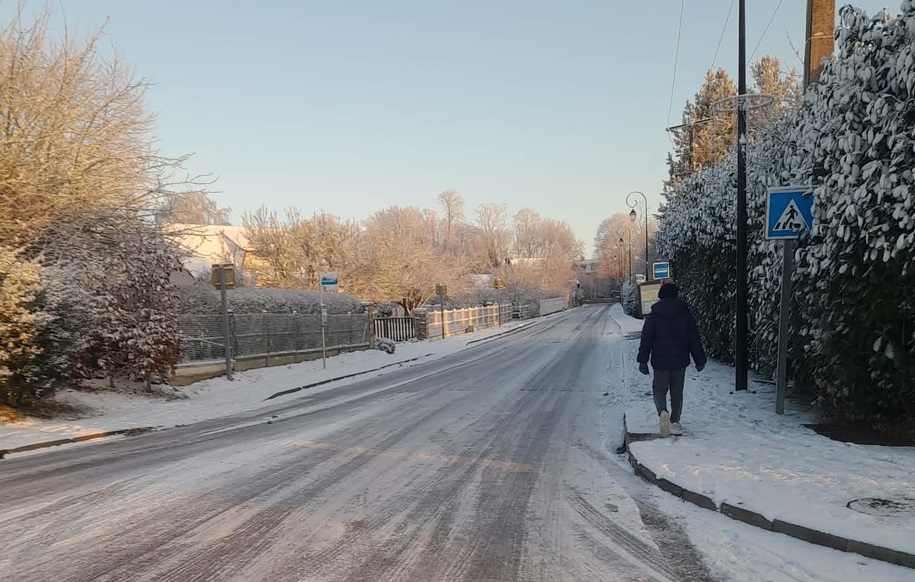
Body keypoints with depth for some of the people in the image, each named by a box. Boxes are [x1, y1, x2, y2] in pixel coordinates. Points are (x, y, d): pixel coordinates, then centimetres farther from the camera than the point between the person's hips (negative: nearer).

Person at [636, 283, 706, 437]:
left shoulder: (653, 315, -2)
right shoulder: (685, 314, 1)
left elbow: (646, 340, -3)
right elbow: (694, 339, 3)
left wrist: (643, 361, 1)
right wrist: (699, 360, 9)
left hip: (660, 361, -1)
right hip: (680, 360, 1)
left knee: (659, 389, 6)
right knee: (677, 392, 12)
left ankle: (663, 412, -22)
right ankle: (675, 422, 11)